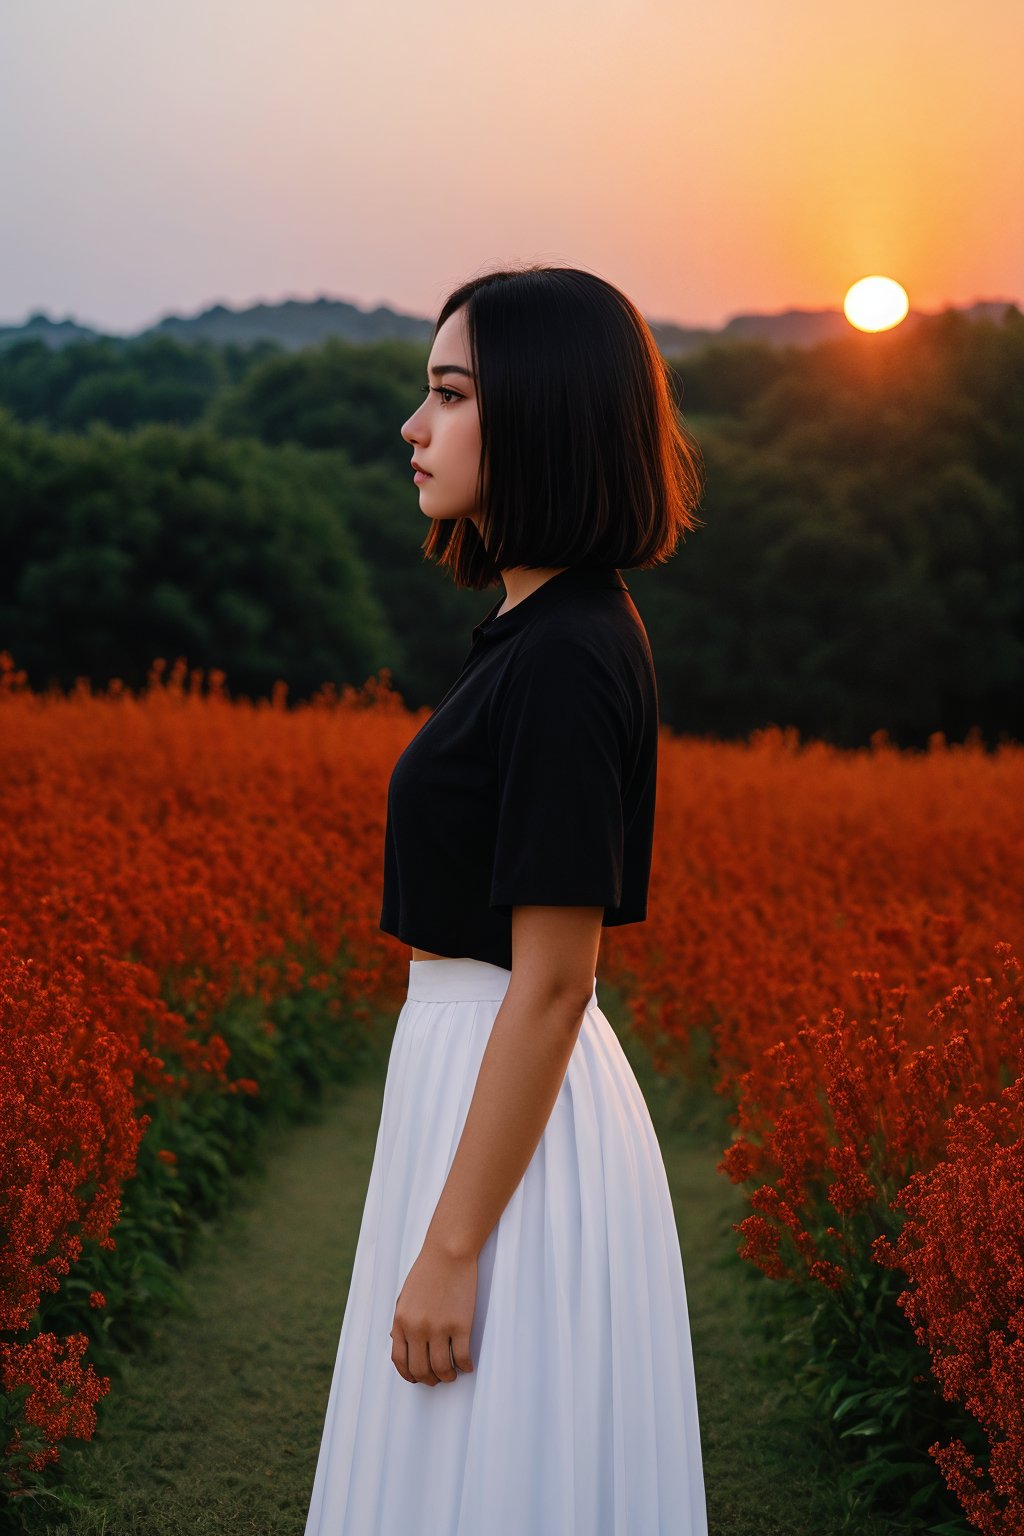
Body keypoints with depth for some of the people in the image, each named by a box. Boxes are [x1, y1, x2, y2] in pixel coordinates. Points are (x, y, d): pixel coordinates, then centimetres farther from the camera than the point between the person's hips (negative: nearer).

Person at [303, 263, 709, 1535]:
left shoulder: (563, 658, -21)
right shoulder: (550, 629, 9)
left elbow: (553, 983, -22)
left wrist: (451, 1247, -19)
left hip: (505, 1105, -10)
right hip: (489, 1091, 10)